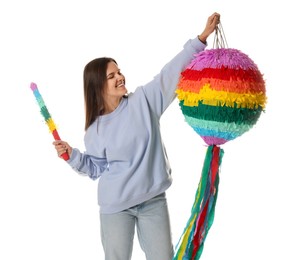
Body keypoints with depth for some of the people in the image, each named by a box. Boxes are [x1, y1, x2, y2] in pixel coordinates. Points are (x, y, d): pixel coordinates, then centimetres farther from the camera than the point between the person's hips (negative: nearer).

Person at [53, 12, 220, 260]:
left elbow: (172, 72, -9)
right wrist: (72, 155, -11)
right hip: (115, 206, 0)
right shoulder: (95, 129, -2)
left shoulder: (143, 100, -4)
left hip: (153, 200, 1)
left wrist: (202, 38, -14)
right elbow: (96, 168, 5)